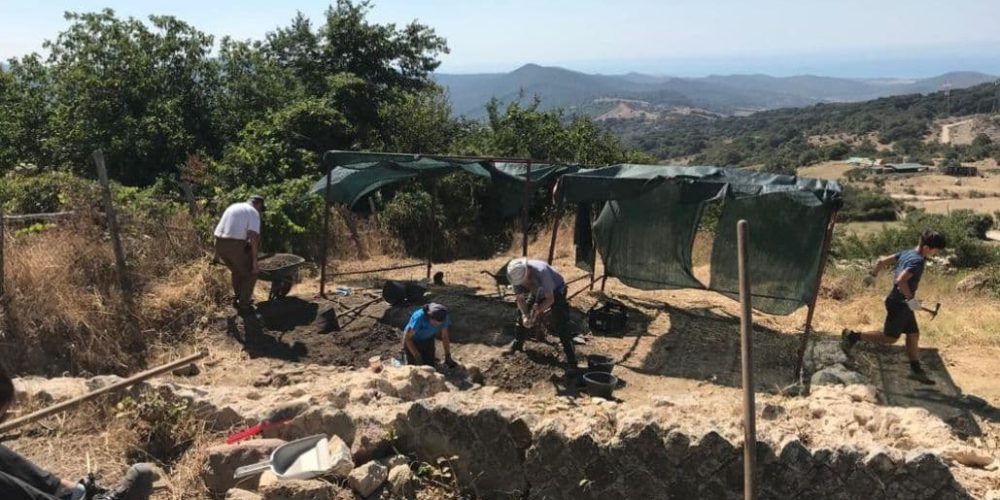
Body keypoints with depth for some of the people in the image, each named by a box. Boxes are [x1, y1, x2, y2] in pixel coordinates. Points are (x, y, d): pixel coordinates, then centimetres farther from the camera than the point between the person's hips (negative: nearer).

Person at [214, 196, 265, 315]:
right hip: (235, 245, -7)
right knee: (251, 273, 10)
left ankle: (238, 298, 38)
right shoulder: (253, 213, 0)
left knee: (236, 270, 30)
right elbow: (253, 236, -12)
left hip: (219, 243, 8)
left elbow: (219, 228, 27)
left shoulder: (233, 207, 24)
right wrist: (254, 261, -12)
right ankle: (243, 305, 11)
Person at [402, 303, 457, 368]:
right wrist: (417, 357, -30)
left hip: (427, 341, 4)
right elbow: (406, 338, -28)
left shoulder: (443, 317, -25)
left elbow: (445, 337, -9)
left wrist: (448, 357, -14)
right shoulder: (419, 317, -38)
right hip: (412, 341, -4)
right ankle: (404, 353, 24)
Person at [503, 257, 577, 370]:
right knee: (523, 318, 5)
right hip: (537, 292, 6)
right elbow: (520, 299, -12)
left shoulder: (541, 272, -41)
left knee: (560, 325, -16)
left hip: (555, 292, -6)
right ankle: (517, 343, 28)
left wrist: (537, 311, -41)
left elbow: (550, 299, -32)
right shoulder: (517, 276, -23)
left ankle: (571, 358, -11)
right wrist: (525, 315, -26)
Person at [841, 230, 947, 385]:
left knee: (913, 334, 14)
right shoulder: (918, 261, -21)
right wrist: (910, 299, -23)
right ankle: (853, 336, 5)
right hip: (899, 304, -10)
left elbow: (882, 260, 11)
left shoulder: (907, 253, 5)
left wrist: (872, 275, 23)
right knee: (890, 337, 0)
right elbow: (901, 280, -33)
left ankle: (916, 370, 20)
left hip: (902, 304, 10)